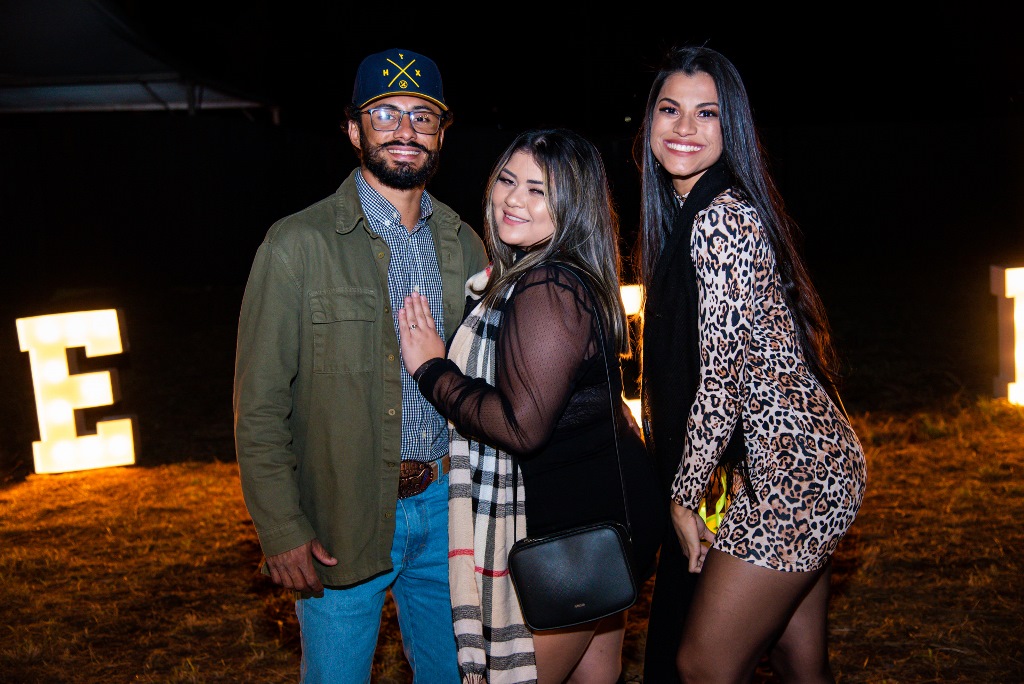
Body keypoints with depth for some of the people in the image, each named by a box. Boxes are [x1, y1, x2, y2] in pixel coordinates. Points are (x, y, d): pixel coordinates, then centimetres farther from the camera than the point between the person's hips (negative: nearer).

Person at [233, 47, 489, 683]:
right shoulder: (299, 244, -9)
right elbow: (260, 404, -9)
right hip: (343, 519, -4)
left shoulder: (464, 244, 7)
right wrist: (281, 530, -12)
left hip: (447, 509, 5)